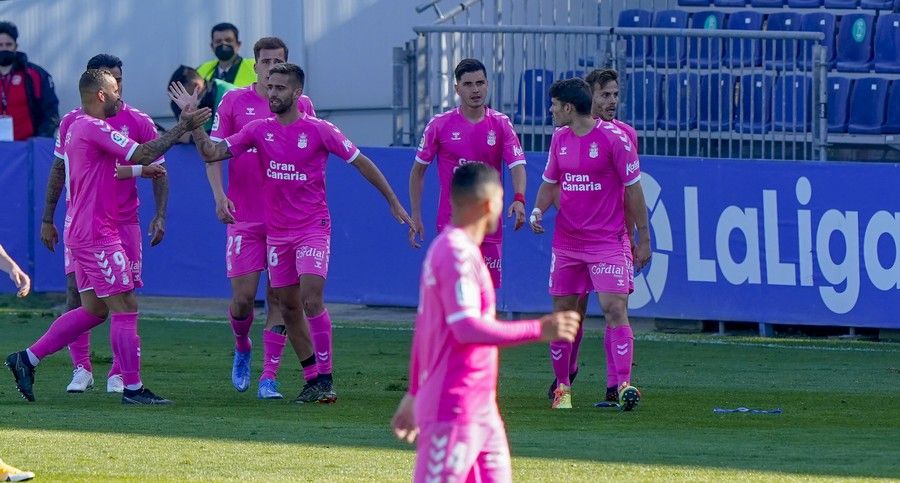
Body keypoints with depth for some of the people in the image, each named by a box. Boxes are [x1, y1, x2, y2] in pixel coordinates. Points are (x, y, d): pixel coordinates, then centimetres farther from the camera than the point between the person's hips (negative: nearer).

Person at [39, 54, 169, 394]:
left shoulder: (139, 123, 1)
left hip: (123, 222, -1)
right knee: (77, 291, -7)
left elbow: (158, 172, 3)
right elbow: (58, 172, 14)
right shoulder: (72, 122, 5)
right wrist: (47, 219, 12)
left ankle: (119, 374, 5)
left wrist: (160, 216, -8)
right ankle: (81, 369, 2)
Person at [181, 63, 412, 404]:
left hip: (313, 228, -5)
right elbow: (212, 153, 3)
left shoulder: (318, 131, -7)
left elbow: (361, 163, 1)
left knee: (311, 298, -19)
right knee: (289, 307, 7)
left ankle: (326, 379, -15)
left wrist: (393, 203, 2)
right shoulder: (259, 130, 4)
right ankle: (313, 378, 18)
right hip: (276, 232, 5)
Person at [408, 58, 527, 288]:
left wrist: (519, 199, -29)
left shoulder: (501, 124, 1)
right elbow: (418, 170, 6)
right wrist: (415, 216, 0)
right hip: (451, 224, -2)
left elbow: (517, 166, -9)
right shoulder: (440, 124, -2)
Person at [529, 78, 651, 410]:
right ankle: (562, 386, 17)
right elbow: (550, 183, 20)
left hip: (608, 241, -6)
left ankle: (624, 385, -19)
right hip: (566, 242, 6)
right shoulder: (560, 138, 8)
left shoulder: (614, 138, -9)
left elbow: (633, 189, -6)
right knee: (562, 312, 6)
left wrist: (643, 239, -5)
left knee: (615, 308, -16)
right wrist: (538, 210, -2)